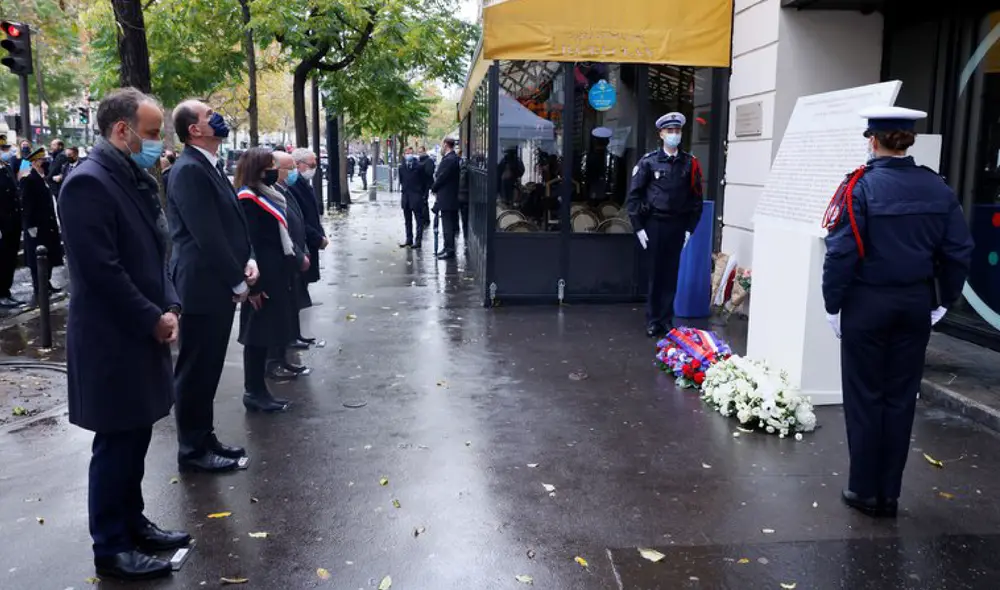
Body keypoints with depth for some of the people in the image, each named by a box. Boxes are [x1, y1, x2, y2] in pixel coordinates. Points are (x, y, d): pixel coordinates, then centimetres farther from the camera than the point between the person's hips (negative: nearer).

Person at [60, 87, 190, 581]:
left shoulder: (136, 178, 11)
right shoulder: (88, 182, -18)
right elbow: (102, 271, -22)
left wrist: (169, 307, 3)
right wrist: (153, 320, -14)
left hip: (142, 334, 8)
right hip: (111, 340, -8)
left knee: (135, 437, 17)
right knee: (116, 443, 3)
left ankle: (133, 524, 32)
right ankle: (110, 547, 18)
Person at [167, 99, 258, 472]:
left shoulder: (211, 166, 14)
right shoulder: (189, 170, -16)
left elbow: (231, 222, 17)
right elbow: (207, 235, -21)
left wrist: (247, 260, 1)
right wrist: (238, 282, -14)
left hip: (219, 284, 9)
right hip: (202, 286, -9)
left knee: (208, 368, 17)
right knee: (196, 370, 2)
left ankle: (204, 438, 29)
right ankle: (193, 450, 14)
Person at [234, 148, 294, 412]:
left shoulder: (269, 194, 16)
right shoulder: (248, 199, -13)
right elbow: (247, 244, -18)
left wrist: (296, 256, 15)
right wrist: (253, 284, -21)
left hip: (275, 273, 9)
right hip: (261, 277, -9)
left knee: (266, 331, 12)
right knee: (258, 333, -2)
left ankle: (258, 388, 19)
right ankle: (254, 392, 7)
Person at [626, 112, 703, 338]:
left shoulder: (690, 163, 3)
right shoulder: (648, 161, -2)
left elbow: (696, 198, 6)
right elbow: (633, 196, -2)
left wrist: (690, 228, 2)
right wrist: (638, 227, -6)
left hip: (677, 225, 2)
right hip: (654, 223, -2)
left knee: (671, 273, 7)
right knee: (655, 273, 4)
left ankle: (667, 320, 17)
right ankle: (653, 321, 14)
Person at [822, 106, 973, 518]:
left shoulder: (860, 187, -13)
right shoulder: (939, 189, 3)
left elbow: (841, 252, -17)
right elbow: (958, 251, 5)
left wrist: (832, 304, -7)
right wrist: (944, 300, 15)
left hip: (867, 302, -4)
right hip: (916, 303, 5)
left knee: (865, 397, 6)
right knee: (901, 397, 11)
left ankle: (865, 491, 15)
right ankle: (889, 494, 19)